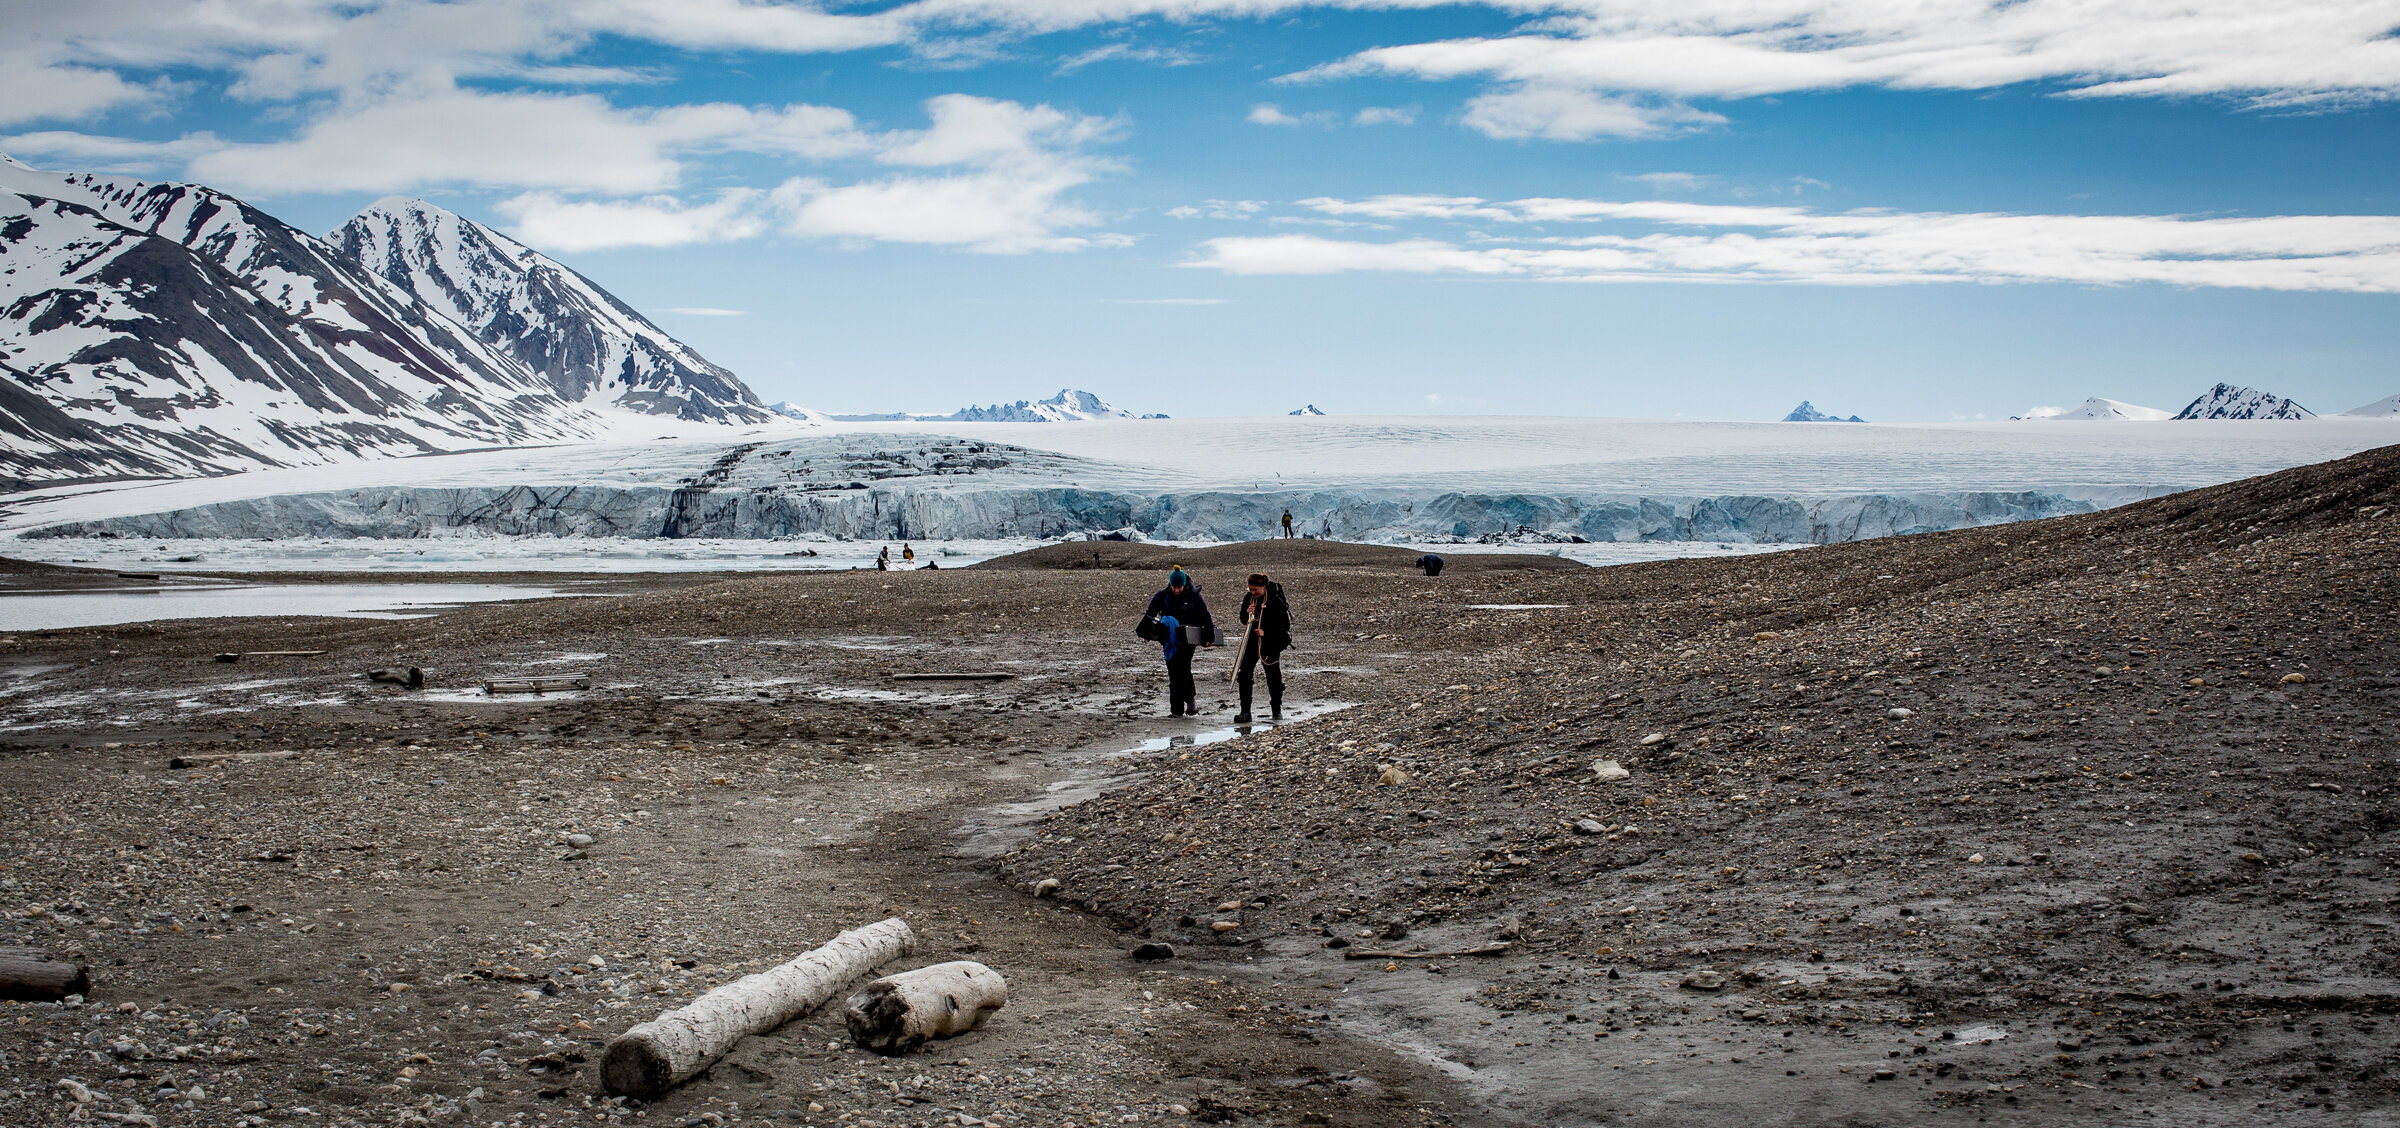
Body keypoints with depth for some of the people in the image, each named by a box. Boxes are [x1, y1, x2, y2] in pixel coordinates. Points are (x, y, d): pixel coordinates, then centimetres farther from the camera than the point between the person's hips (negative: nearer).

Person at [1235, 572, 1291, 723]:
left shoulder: (1275, 601, -13)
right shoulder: (1248, 598, 3)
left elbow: (1285, 625, -10)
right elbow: (1244, 620, 13)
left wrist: (1266, 632, -19)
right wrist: (1247, 613, -9)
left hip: (1270, 644, -4)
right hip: (1251, 642, 4)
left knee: (1273, 677, 5)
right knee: (1244, 674, -8)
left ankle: (1276, 711, 23)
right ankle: (1245, 712, -7)